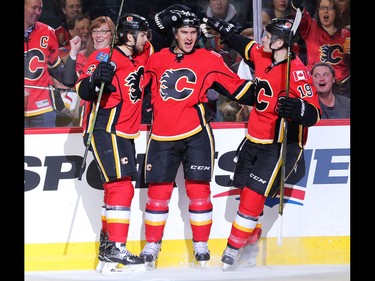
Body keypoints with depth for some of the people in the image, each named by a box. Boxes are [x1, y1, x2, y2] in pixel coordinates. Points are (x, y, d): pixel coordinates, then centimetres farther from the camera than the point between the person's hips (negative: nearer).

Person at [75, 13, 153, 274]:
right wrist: (95, 79, -40)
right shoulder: (106, 58, -14)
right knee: (121, 187, -17)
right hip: (105, 130, -9)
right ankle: (115, 249, -20)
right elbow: (83, 90, -21)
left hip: (126, 133, 9)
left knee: (117, 188, 18)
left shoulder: (140, 56, 9)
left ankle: (107, 243, 31)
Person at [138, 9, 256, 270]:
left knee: (198, 189, -2)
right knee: (158, 191, 2)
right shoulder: (157, 59, 9)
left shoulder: (209, 59, 3)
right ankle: (152, 246, 14)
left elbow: (237, 86, 2)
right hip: (162, 135, 2)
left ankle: (201, 246, 8)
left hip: (196, 134, -2)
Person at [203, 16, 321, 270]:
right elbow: (244, 45, 23)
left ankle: (234, 250, -4)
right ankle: (252, 242, 30)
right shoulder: (263, 56, 0)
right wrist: (221, 27, 28)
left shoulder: (296, 72, -23)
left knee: (253, 195, -11)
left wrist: (296, 110, -47)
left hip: (281, 144, -8)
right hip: (255, 139, 8)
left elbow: (314, 114, -28)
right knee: (247, 193, 13)